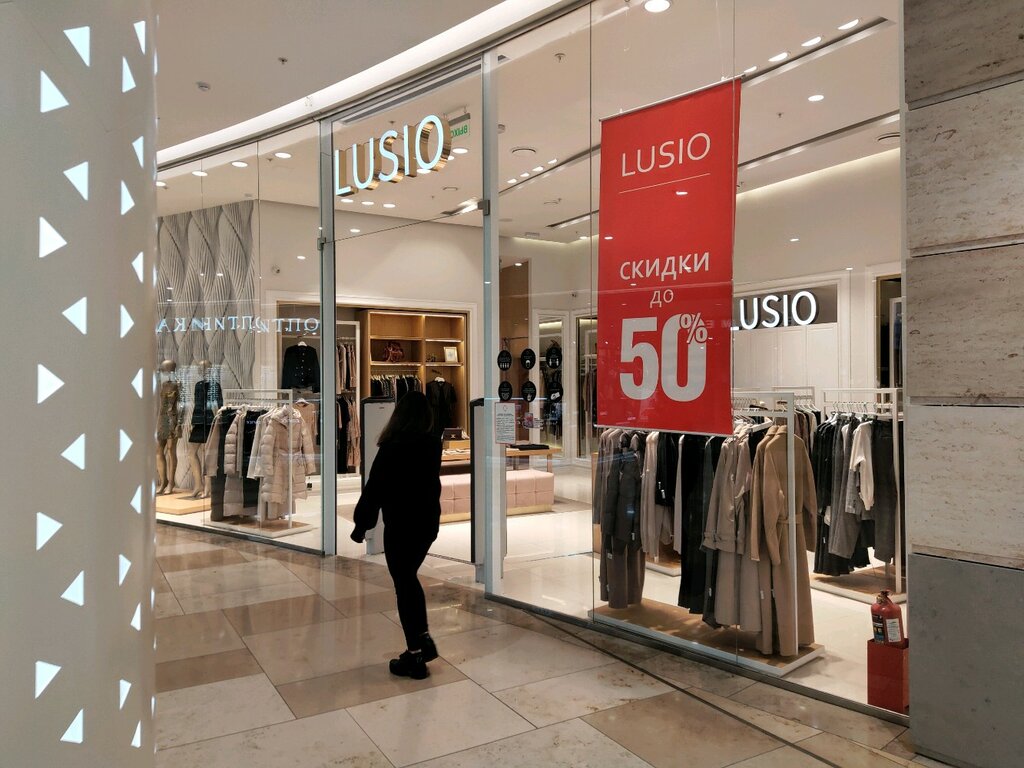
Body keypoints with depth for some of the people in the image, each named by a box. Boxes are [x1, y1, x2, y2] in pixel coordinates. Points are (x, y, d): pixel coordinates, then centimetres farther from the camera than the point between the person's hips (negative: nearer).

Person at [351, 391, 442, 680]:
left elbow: (375, 488, -13)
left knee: (404, 585, 5)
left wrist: (361, 524, -4)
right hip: (428, 522, 6)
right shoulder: (433, 444, 1)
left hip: (401, 526, -6)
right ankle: (424, 640, 25)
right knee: (410, 578, 22)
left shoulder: (393, 447, -17)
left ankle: (415, 657, 12)